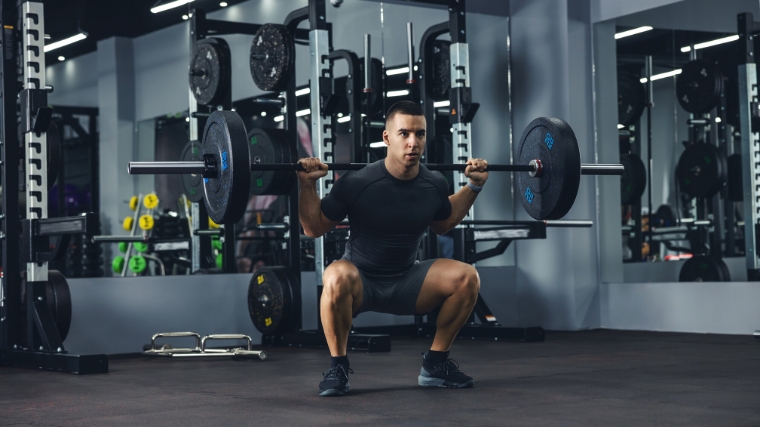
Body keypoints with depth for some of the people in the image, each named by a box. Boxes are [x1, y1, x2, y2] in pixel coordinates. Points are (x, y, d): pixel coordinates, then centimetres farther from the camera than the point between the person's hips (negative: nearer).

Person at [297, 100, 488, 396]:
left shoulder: (434, 185, -6)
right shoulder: (357, 183, -20)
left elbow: (442, 224, 17)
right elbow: (314, 229, -9)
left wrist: (474, 186, 10)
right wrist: (307, 185, -22)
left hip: (406, 281, 4)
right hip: (360, 282, -4)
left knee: (466, 278, -18)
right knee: (338, 277, -39)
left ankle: (435, 364, 1)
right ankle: (338, 367, -16)